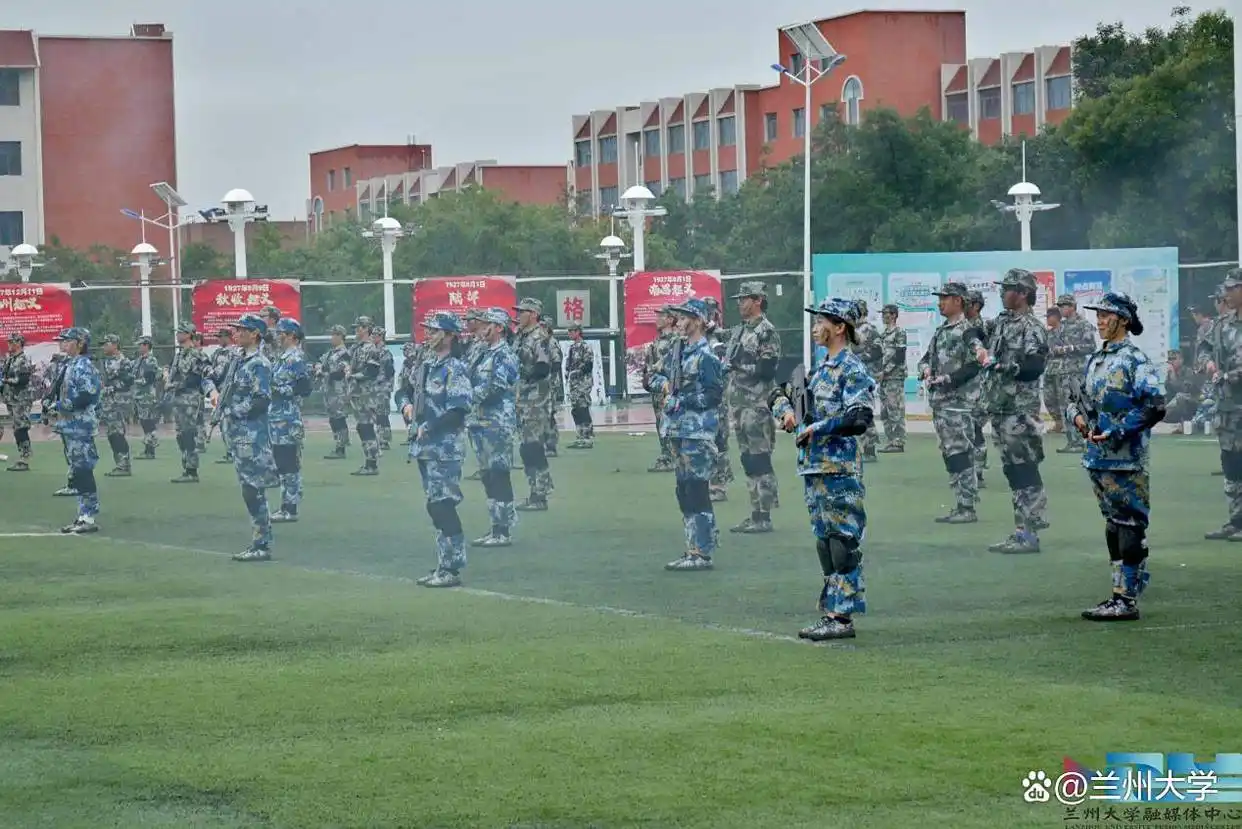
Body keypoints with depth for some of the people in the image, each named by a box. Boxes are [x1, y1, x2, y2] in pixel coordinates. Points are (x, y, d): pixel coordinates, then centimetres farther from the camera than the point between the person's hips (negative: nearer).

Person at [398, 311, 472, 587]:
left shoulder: (454, 369, -12)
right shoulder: (427, 365, 13)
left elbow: (458, 411, -20)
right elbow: (405, 389, 25)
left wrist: (427, 427, -16)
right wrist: (406, 404, 3)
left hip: (446, 449, -9)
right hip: (426, 448, 9)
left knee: (443, 507, -9)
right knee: (435, 507, 12)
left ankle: (452, 569, -6)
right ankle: (443, 564, 19)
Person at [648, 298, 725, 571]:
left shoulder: (706, 357, -11)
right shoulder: (678, 353, 15)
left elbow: (713, 394, -17)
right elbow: (656, 378, 24)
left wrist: (680, 401, -15)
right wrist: (663, 383, 1)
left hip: (698, 433, -9)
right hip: (678, 431, 9)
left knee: (697, 492, -10)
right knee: (684, 492, 11)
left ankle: (703, 553, -8)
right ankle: (694, 549, 18)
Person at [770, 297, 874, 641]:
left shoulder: (853, 371, -9)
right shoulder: (820, 370, 18)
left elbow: (860, 418, -22)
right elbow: (780, 394, 27)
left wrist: (817, 427, -17)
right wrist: (786, 410, 5)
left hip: (840, 471, -9)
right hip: (813, 468, 9)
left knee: (843, 543, -7)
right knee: (824, 542, 11)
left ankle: (842, 616, -8)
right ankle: (832, 612, 15)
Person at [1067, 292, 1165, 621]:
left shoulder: (1135, 359, -9)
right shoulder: (1094, 361, 16)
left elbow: (1155, 407, -17)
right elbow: (1077, 399, 27)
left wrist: (1116, 433, -19)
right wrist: (1077, 415, 3)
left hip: (1126, 458, -9)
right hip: (1098, 457, 9)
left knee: (1130, 527, -7)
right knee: (1113, 525, 14)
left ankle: (1128, 600, -6)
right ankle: (1119, 595, 21)